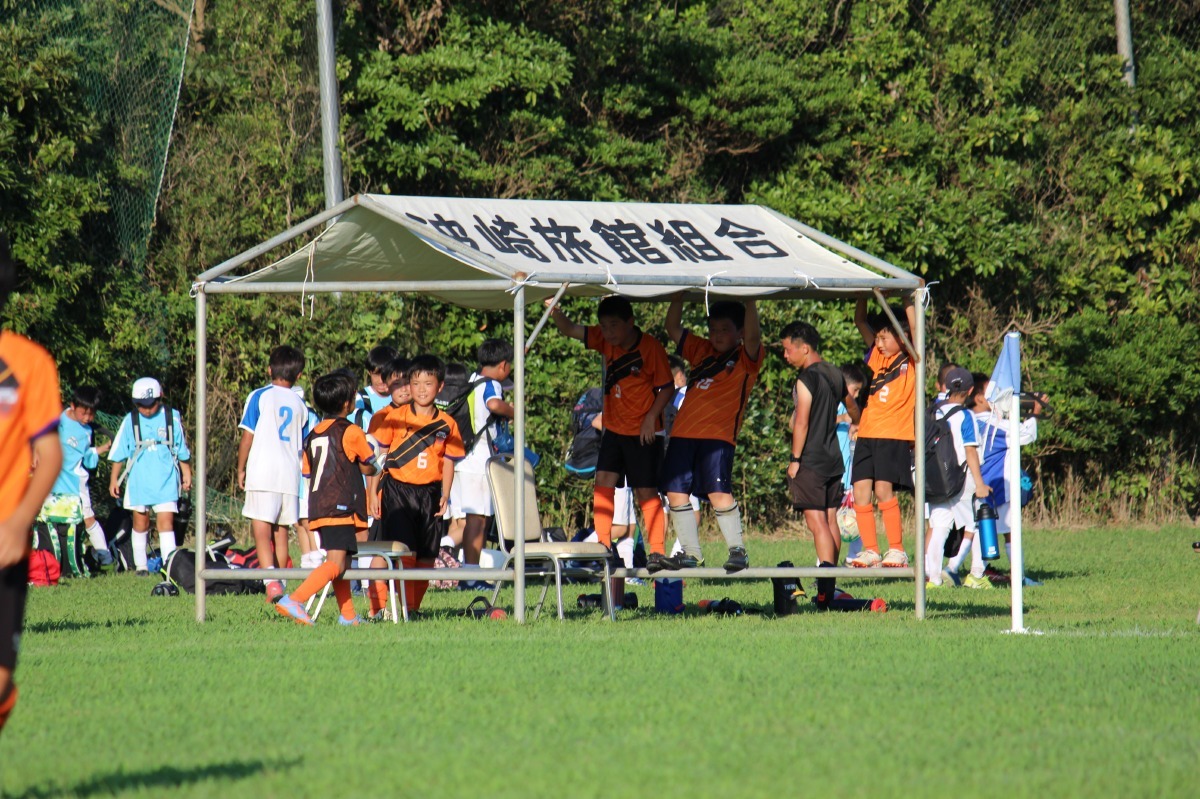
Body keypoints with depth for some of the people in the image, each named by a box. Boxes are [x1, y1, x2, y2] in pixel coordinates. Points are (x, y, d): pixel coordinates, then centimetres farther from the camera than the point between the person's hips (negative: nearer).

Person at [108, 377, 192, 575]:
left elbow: (182, 451, 11)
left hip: (165, 481, -1)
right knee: (140, 522, 8)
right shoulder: (130, 421, 1)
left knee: (166, 522, -10)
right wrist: (114, 479, 6)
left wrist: (186, 473, 14)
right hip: (138, 482, 1)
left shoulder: (171, 418, 0)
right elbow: (119, 453, 7)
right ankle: (140, 565, 19)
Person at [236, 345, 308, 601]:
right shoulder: (300, 405, 13)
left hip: (262, 472, -4)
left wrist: (241, 470, 7)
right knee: (281, 530, 13)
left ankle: (271, 579, -26)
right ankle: (279, 581, 15)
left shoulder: (259, 396, 0)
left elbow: (247, 438, -2)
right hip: (290, 474, 4)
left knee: (261, 528, -8)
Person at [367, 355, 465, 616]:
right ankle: (405, 606, -8)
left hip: (429, 493, 3)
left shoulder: (446, 424, 6)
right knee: (404, 553, -12)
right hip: (397, 490, -3)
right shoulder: (396, 417, -1)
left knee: (427, 556, 5)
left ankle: (415, 607, 16)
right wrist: (373, 492, -3)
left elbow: (449, 462, 10)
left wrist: (445, 495, -2)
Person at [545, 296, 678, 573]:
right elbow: (569, 330, 0)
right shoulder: (605, 340, 0)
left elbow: (667, 387, -9)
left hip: (643, 432, -5)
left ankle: (658, 552, -1)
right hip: (613, 428, 5)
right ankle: (604, 548, -5)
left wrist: (651, 417, -19)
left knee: (646, 491, -4)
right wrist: (556, 312, -17)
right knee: (603, 481, -6)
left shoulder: (651, 347, -14)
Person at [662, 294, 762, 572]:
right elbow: (672, 328, 21)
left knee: (718, 492, -17)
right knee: (675, 492, 1)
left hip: (718, 435, -6)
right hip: (683, 433, 6)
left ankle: (737, 550, -5)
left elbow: (752, 337, -17)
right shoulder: (701, 351, 20)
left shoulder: (745, 359, 3)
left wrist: (749, 302, -20)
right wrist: (679, 296, 11)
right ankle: (691, 552, 11)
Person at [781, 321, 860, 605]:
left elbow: (801, 423, -18)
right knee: (831, 520, 10)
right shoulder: (835, 374, 12)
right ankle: (829, 586, 14)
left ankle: (826, 578, -24)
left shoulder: (806, 379, -12)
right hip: (834, 459, 8)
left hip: (810, 462, -8)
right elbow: (851, 404, 30)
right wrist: (859, 425, 51)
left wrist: (795, 459, -14)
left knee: (817, 521, -12)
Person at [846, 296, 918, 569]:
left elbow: (915, 327, -15)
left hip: (895, 436, -6)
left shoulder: (910, 359, 1)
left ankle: (897, 551, -7)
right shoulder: (876, 354, 16)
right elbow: (860, 321, 17)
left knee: (884, 490, -15)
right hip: (867, 435, 6)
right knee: (860, 492, -1)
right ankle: (870, 551, 5)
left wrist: (906, 297, -11)